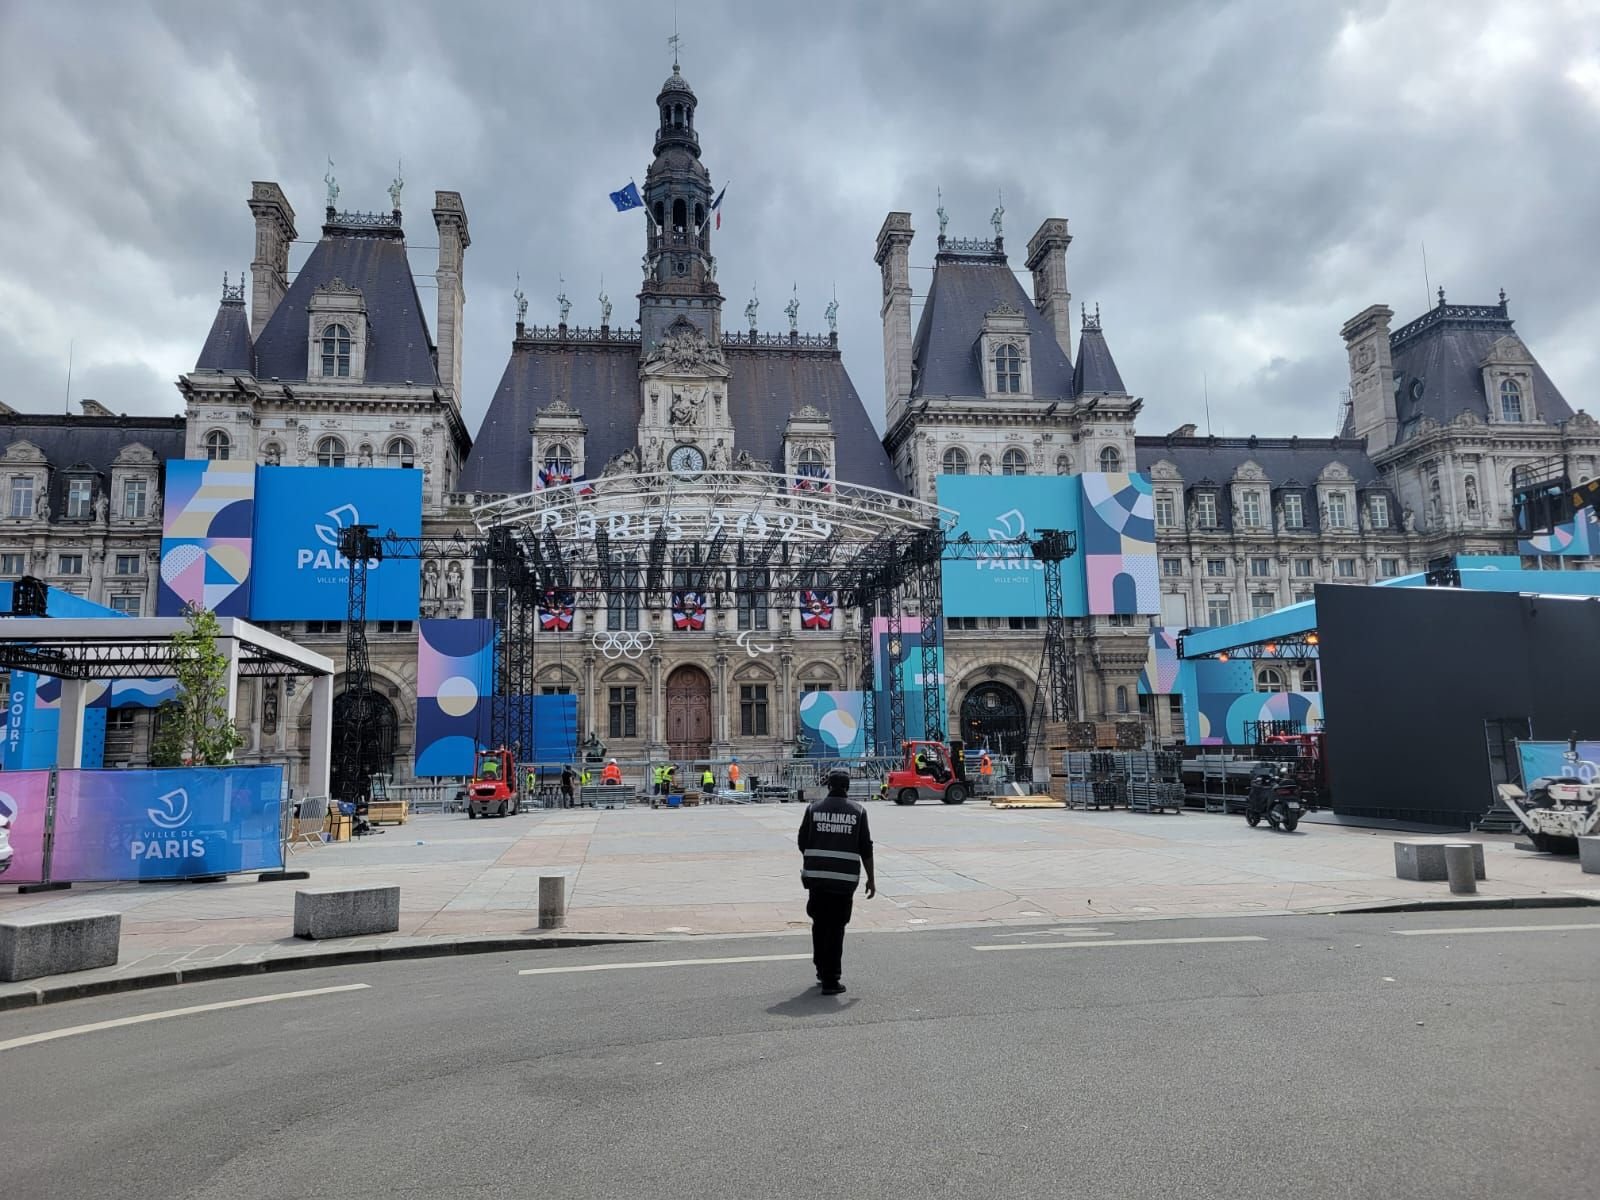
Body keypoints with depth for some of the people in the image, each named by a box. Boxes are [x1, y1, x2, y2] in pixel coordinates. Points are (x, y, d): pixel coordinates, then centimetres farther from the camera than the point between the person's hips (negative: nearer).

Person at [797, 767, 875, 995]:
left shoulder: (814, 808, 3)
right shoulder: (858, 811, 1)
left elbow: (802, 842, 5)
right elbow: (865, 848, 0)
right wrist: (871, 879, 8)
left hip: (816, 876, 2)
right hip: (845, 879, -1)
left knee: (819, 924, 18)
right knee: (836, 927, 3)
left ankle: (822, 970, 29)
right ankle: (831, 979, 3)